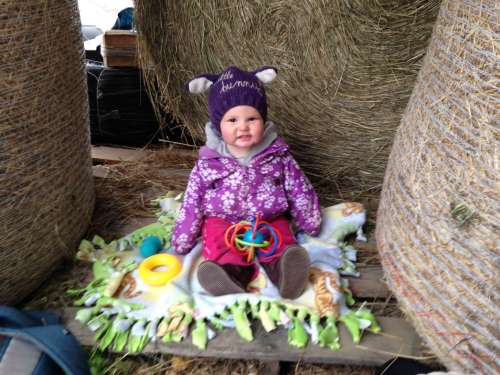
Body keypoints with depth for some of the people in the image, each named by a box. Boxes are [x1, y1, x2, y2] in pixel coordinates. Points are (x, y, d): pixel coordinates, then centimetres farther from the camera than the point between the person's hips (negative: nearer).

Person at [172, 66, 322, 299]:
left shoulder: (278, 156, -3)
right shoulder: (208, 163, -3)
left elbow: (299, 192, 7)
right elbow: (192, 203, 2)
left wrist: (310, 224, 13)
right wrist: (182, 241, 4)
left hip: (269, 220, 1)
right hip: (223, 222, 0)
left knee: (281, 239, -26)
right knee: (217, 240, -28)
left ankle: (283, 269, -49)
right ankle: (231, 273, -49)